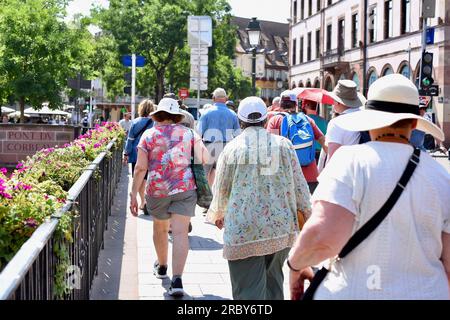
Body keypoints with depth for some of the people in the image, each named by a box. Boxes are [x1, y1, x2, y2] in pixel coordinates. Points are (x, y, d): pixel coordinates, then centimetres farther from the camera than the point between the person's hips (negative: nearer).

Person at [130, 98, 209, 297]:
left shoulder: (149, 135, 0)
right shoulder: (188, 133, 4)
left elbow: (140, 168, -5)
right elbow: (204, 157, -3)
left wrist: (133, 195, -1)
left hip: (157, 190, 0)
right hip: (185, 188, 0)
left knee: (160, 229, 21)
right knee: (180, 233, -4)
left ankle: (161, 267, 42)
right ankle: (177, 280, -16)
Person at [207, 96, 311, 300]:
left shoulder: (232, 148, -2)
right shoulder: (283, 144, 2)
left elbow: (221, 189, 8)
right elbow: (299, 184, 6)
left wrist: (219, 214, 27)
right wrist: (308, 212, 21)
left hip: (243, 231, -3)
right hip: (281, 228, 3)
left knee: (249, 291, -1)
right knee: (273, 281, 21)